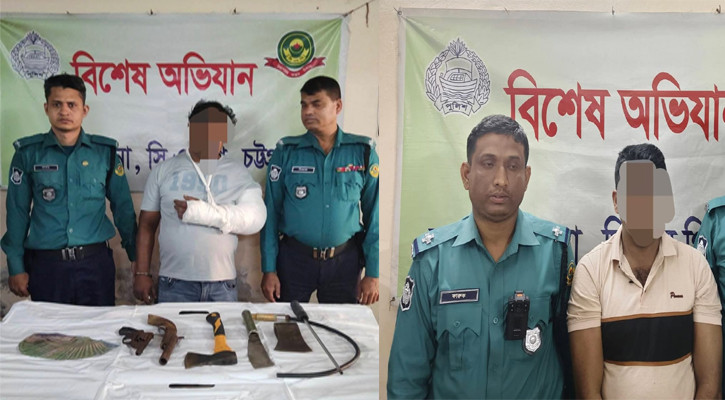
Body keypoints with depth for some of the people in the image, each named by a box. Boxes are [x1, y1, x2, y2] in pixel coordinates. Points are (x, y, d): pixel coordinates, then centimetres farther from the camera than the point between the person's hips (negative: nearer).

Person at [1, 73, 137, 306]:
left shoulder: (105, 152, 3)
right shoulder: (28, 153, 2)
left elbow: (123, 208, 7)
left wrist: (136, 258, 7)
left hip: (95, 262, 0)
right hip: (45, 265, 0)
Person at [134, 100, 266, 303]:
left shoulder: (238, 172, 6)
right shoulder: (164, 170, 9)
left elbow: (256, 218, -7)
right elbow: (147, 224, 9)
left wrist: (205, 212, -16)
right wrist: (142, 274, 3)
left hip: (222, 285, 0)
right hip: (174, 285, 0)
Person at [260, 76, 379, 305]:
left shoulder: (363, 152, 0)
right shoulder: (286, 152, 0)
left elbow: (374, 215, 2)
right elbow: (271, 212, 2)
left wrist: (372, 273, -2)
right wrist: (269, 269, -2)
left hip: (344, 260, 0)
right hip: (294, 258, 0)